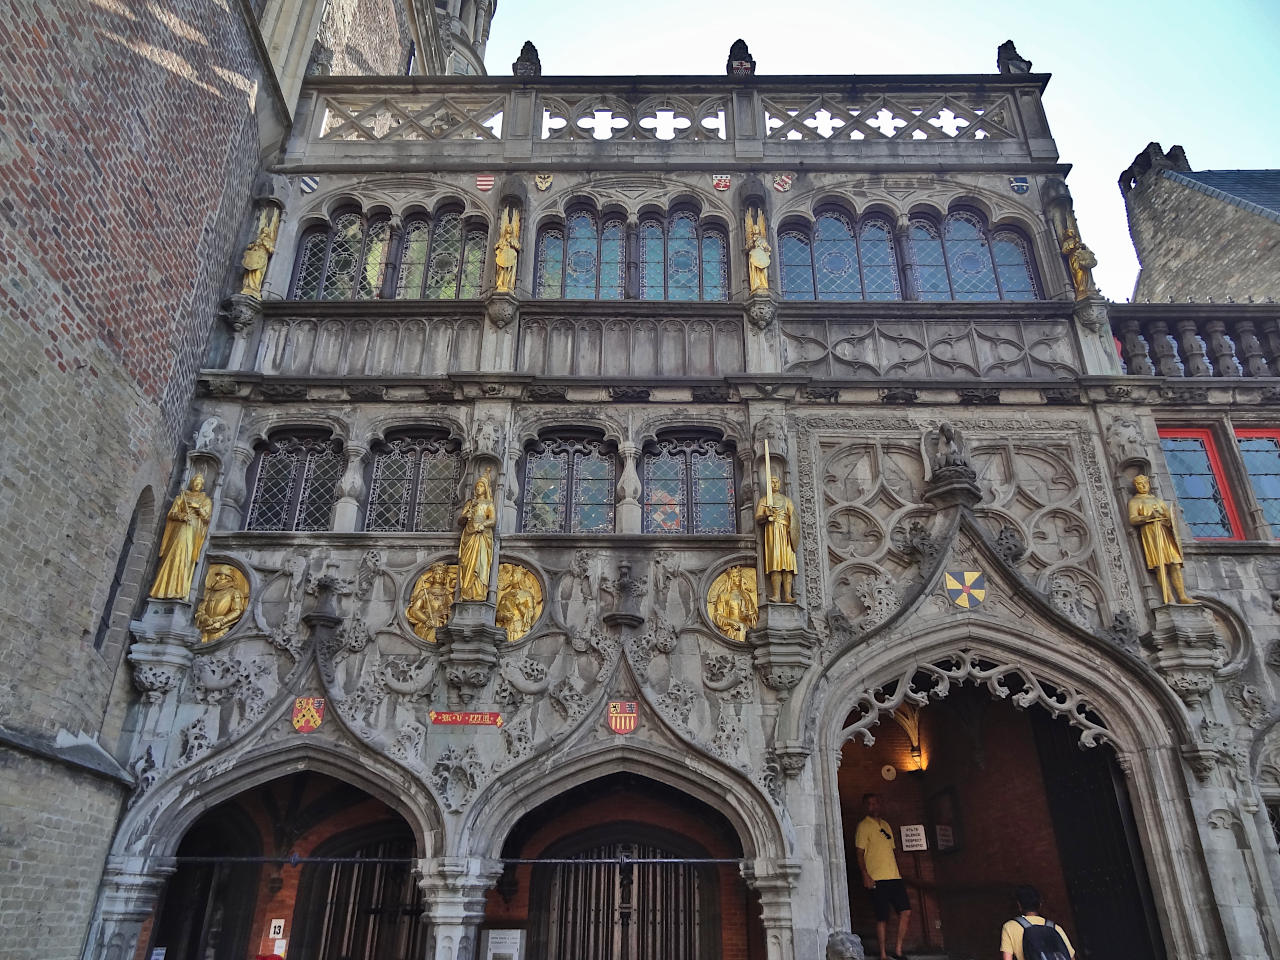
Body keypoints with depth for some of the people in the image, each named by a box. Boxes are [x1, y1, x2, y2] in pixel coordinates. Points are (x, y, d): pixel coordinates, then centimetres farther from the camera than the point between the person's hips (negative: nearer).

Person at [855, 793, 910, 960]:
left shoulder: (886, 825, 18)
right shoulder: (863, 826, -3)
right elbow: (860, 853, -7)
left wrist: (898, 872, 15)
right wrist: (866, 876, -15)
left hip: (894, 877, 6)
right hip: (876, 879, -6)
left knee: (906, 911, -3)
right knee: (882, 917, -4)